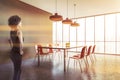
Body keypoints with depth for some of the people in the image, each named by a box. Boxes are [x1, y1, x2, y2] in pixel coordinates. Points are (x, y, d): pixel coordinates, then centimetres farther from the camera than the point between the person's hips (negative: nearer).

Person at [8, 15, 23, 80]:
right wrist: (21, 52, -13)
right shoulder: (19, 31, -20)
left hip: (12, 52, 9)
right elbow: (21, 43, -28)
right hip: (17, 54, -9)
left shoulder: (11, 31, 7)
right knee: (16, 72, 6)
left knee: (18, 70, 23)